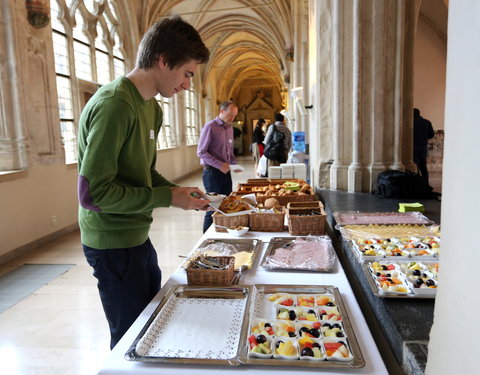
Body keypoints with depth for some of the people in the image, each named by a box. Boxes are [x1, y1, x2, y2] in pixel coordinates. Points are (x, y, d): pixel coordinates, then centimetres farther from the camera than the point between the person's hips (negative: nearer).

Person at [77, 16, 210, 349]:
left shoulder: (152, 107, 7)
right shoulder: (114, 105, -23)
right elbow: (93, 193, -25)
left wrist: (180, 191, -2)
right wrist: (168, 197, -21)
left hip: (138, 237, 9)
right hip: (113, 244, -9)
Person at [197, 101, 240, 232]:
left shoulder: (230, 128, 14)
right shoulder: (210, 127, -9)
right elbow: (201, 152, -14)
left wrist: (234, 164, 4)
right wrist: (219, 165, -20)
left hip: (225, 172, 7)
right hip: (212, 172, -7)